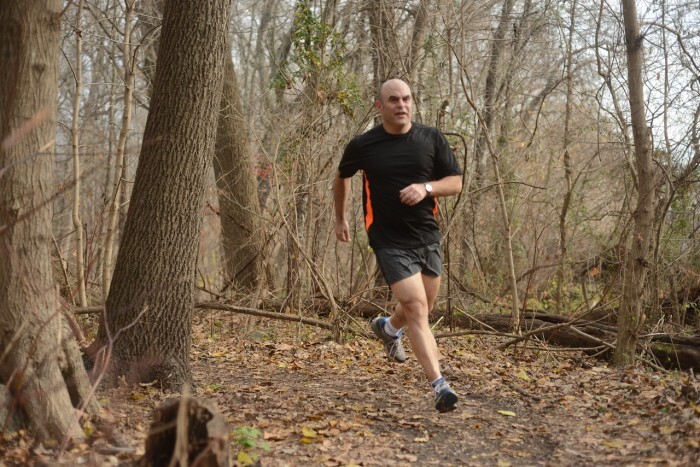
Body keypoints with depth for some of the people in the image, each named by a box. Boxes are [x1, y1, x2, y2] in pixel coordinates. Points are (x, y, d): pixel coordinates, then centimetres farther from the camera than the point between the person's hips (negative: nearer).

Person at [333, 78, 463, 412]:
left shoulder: (432, 139, 1)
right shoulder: (363, 146, -3)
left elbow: (456, 182, 2)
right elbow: (341, 178, 16)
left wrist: (426, 188, -17)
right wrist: (340, 218, 22)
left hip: (427, 237, 4)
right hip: (390, 241, -4)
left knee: (423, 307, 17)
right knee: (416, 309, -16)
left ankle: (388, 328, 51)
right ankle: (440, 387, -17)